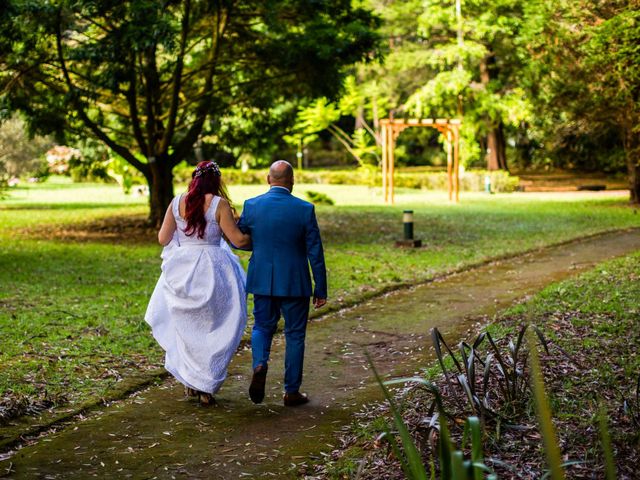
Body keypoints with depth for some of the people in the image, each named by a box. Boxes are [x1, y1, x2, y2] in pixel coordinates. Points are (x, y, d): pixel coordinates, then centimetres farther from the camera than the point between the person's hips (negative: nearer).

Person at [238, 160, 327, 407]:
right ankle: (291, 391, 16)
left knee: (262, 326, 20)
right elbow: (315, 253, -7)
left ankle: (259, 365, -8)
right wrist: (321, 290, 0)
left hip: (262, 281, 2)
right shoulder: (304, 209, -10)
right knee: (294, 335, 11)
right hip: (294, 284, -2)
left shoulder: (251, 206, -4)